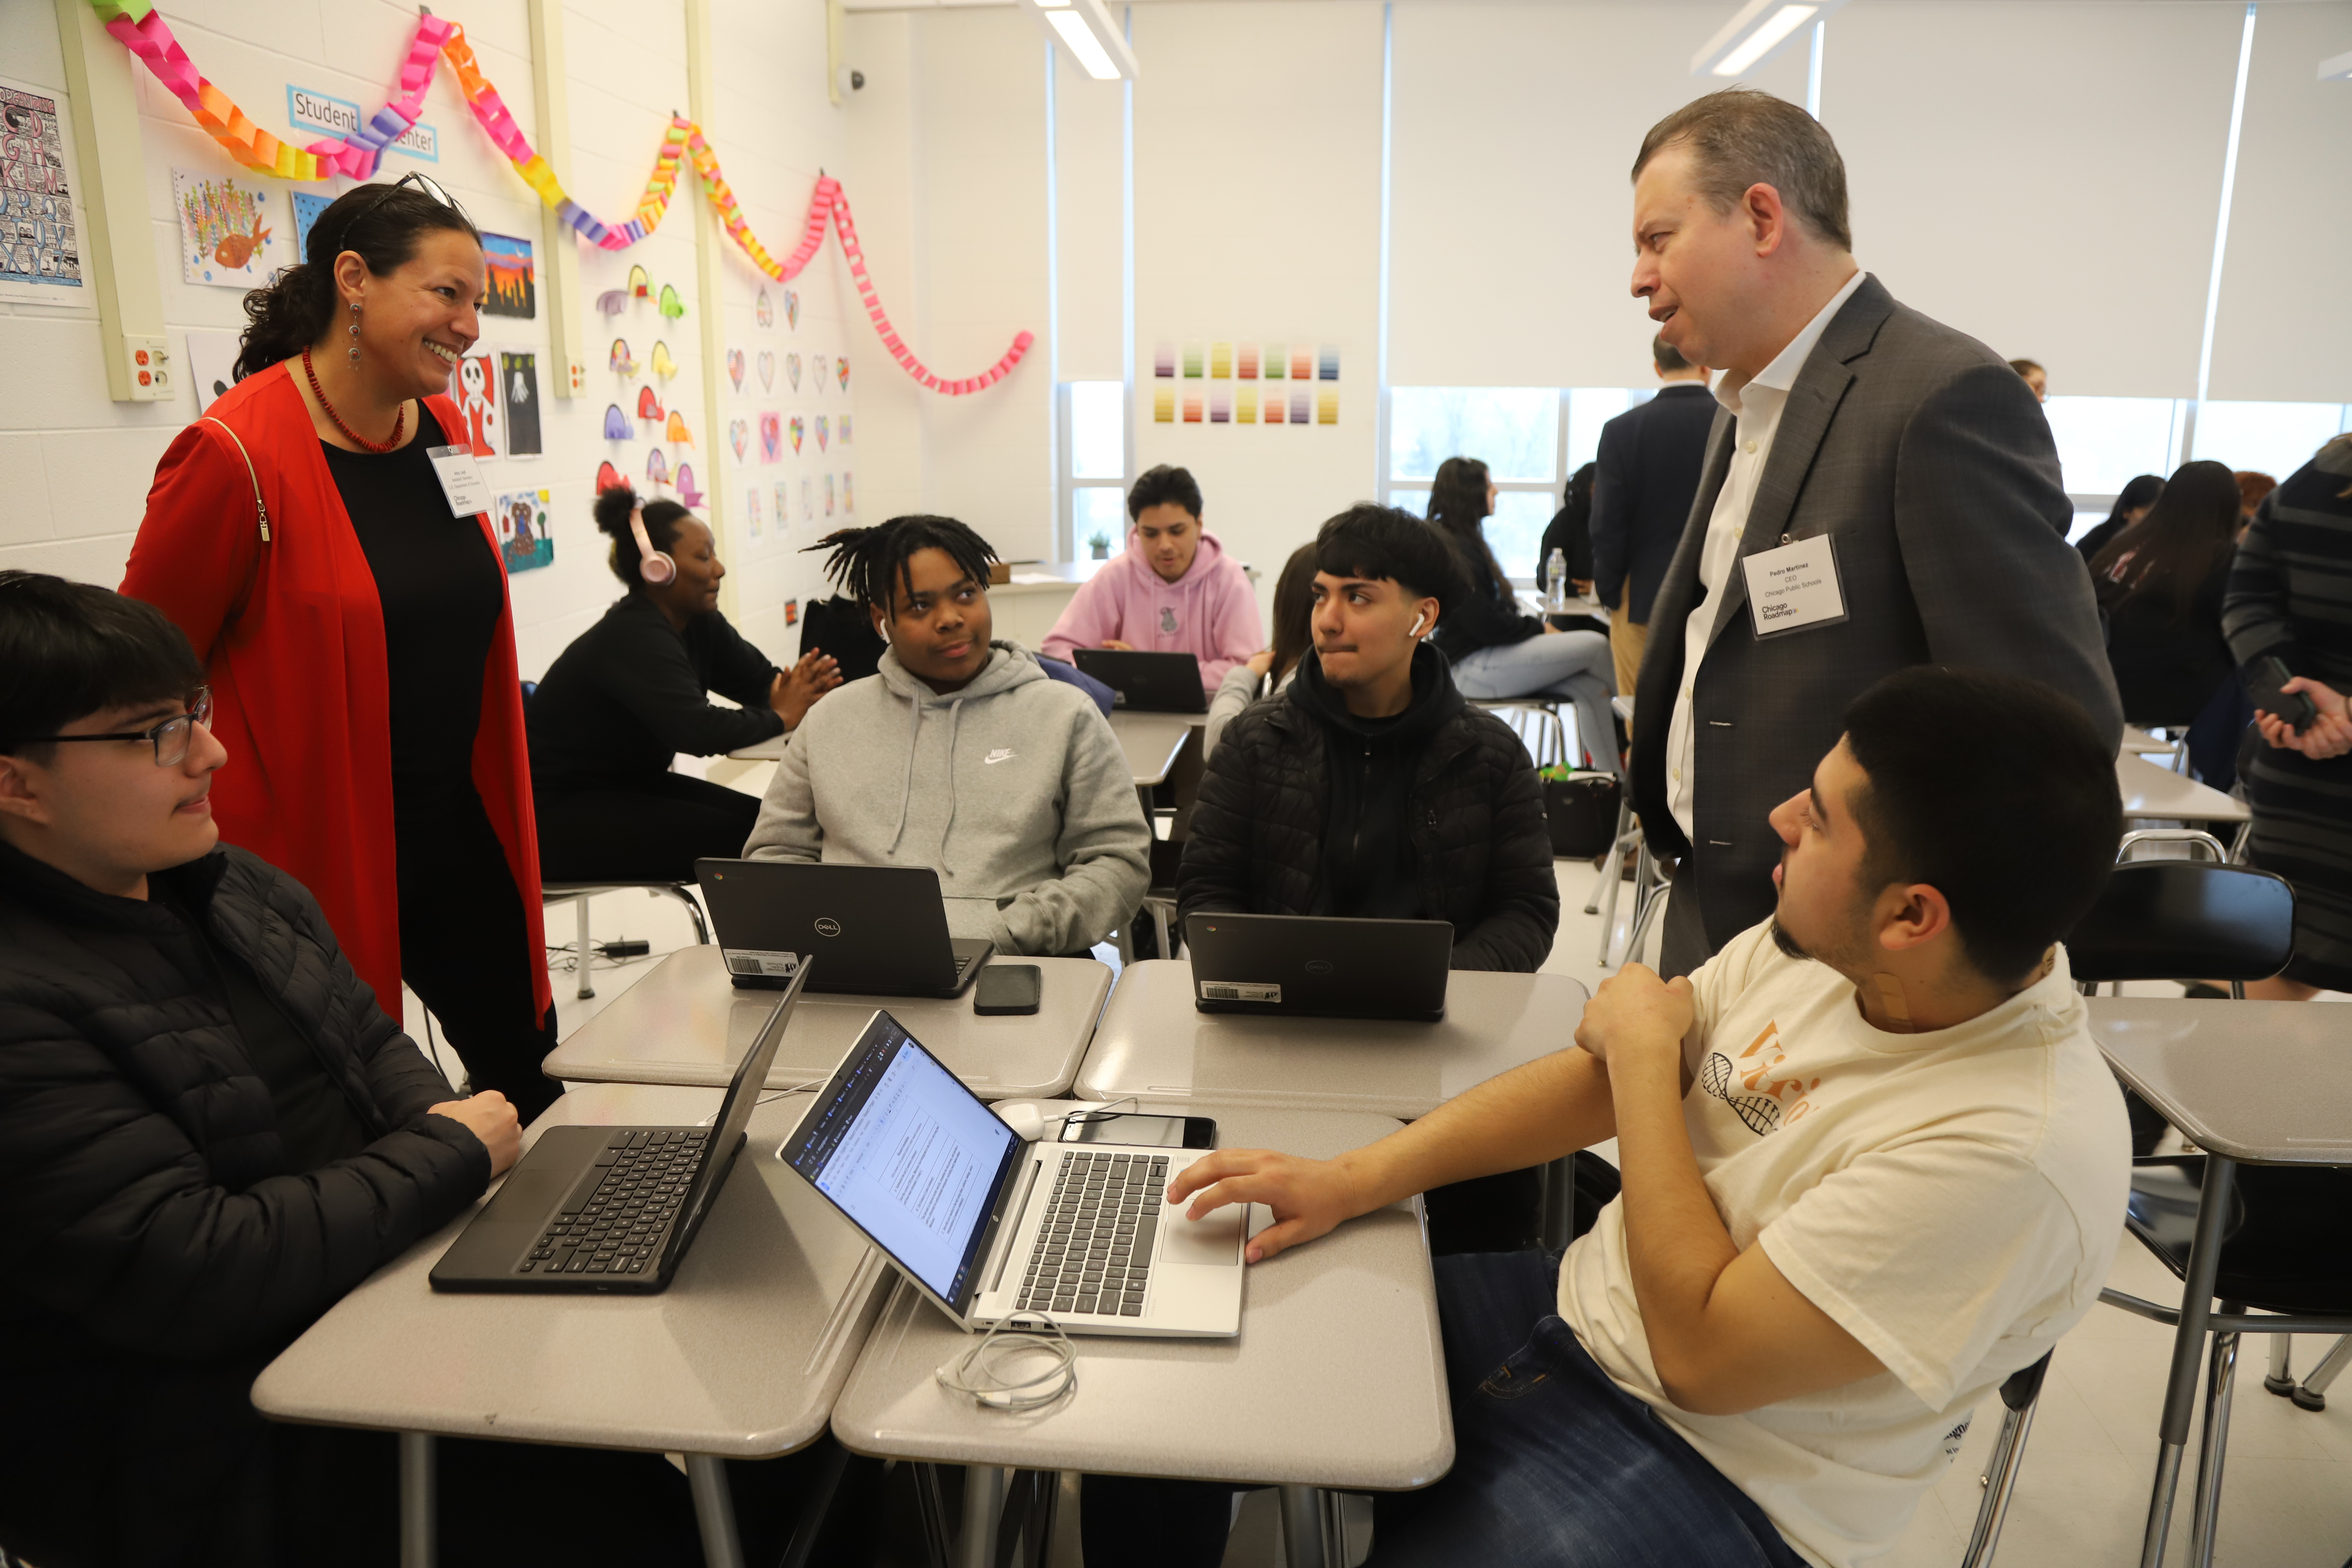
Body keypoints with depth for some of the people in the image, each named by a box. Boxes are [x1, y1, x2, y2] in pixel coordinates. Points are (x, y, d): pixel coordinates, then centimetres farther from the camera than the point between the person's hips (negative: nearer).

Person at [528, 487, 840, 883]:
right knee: (733, 836, -21)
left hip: (632, 785, 9)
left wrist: (798, 688, -22)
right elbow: (699, 731, -35)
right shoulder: (631, 639, -25)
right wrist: (779, 717, -22)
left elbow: (763, 679, 2)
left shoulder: (698, 622, 2)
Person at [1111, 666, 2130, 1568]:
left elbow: (1701, 1354, -25)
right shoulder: (1819, 942, -8)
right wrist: (1354, 1179, -8)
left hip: (1715, 1469, -6)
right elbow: (1601, 1078, 1)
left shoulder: (2024, 1149, -29)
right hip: (1575, 1307, 6)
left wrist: (1645, 1045, -19)